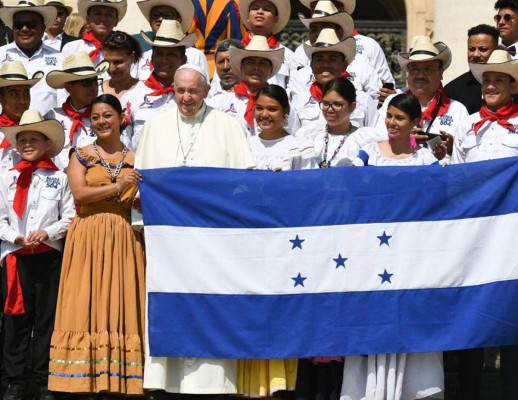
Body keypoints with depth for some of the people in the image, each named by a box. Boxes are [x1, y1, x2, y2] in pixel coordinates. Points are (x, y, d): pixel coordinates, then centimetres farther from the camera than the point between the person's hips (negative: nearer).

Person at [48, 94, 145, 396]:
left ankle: (120, 381, -1)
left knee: (121, 303, -2)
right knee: (87, 304, -6)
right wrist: (118, 187, -11)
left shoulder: (135, 159, 14)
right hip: (88, 237, -2)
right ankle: (87, 381, -5)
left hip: (123, 238, 2)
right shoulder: (81, 155, 8)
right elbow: (79, 194, -6)